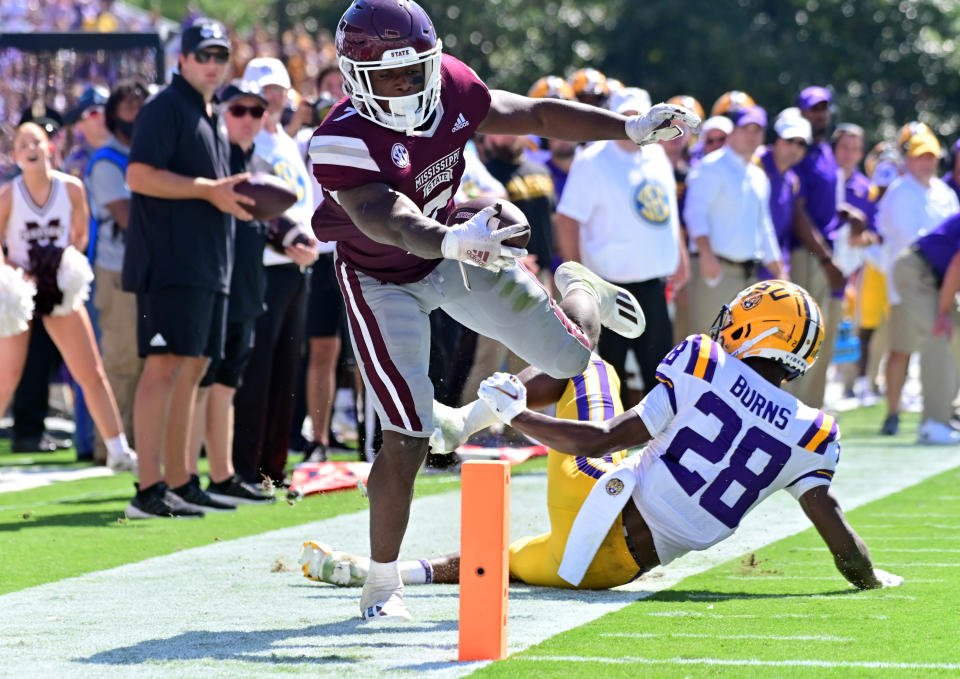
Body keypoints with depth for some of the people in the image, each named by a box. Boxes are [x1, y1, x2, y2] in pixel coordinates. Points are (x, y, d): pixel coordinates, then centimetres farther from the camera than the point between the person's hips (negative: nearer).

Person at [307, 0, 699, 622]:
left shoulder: (450, 89, -18)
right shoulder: (343, 144, -35)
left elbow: (535, 115, -4)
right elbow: (397, 226, -50)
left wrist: (631, 128, -4)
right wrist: (452, 241, -70)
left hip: (454, 253, 5)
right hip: (383, 282, -5)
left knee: (570, 357, 9)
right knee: (408, 437, -14)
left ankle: (579, 291, 48)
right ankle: (382, 586, 2)